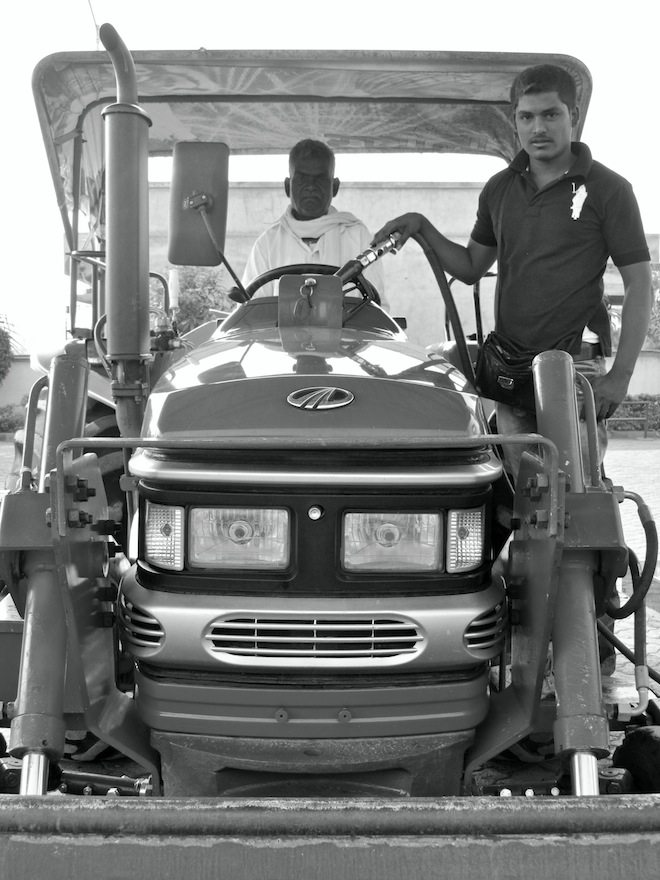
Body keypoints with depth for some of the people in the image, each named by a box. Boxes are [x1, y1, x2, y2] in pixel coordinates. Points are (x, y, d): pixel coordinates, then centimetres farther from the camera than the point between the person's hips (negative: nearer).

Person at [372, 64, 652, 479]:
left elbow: (640, 286, -3)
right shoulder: (499, 189, 13)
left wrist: (621, 374, -12)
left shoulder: (607, 189, -3)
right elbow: (471, 268, 21)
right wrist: (423, 227, 5)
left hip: (576, 363, -4)